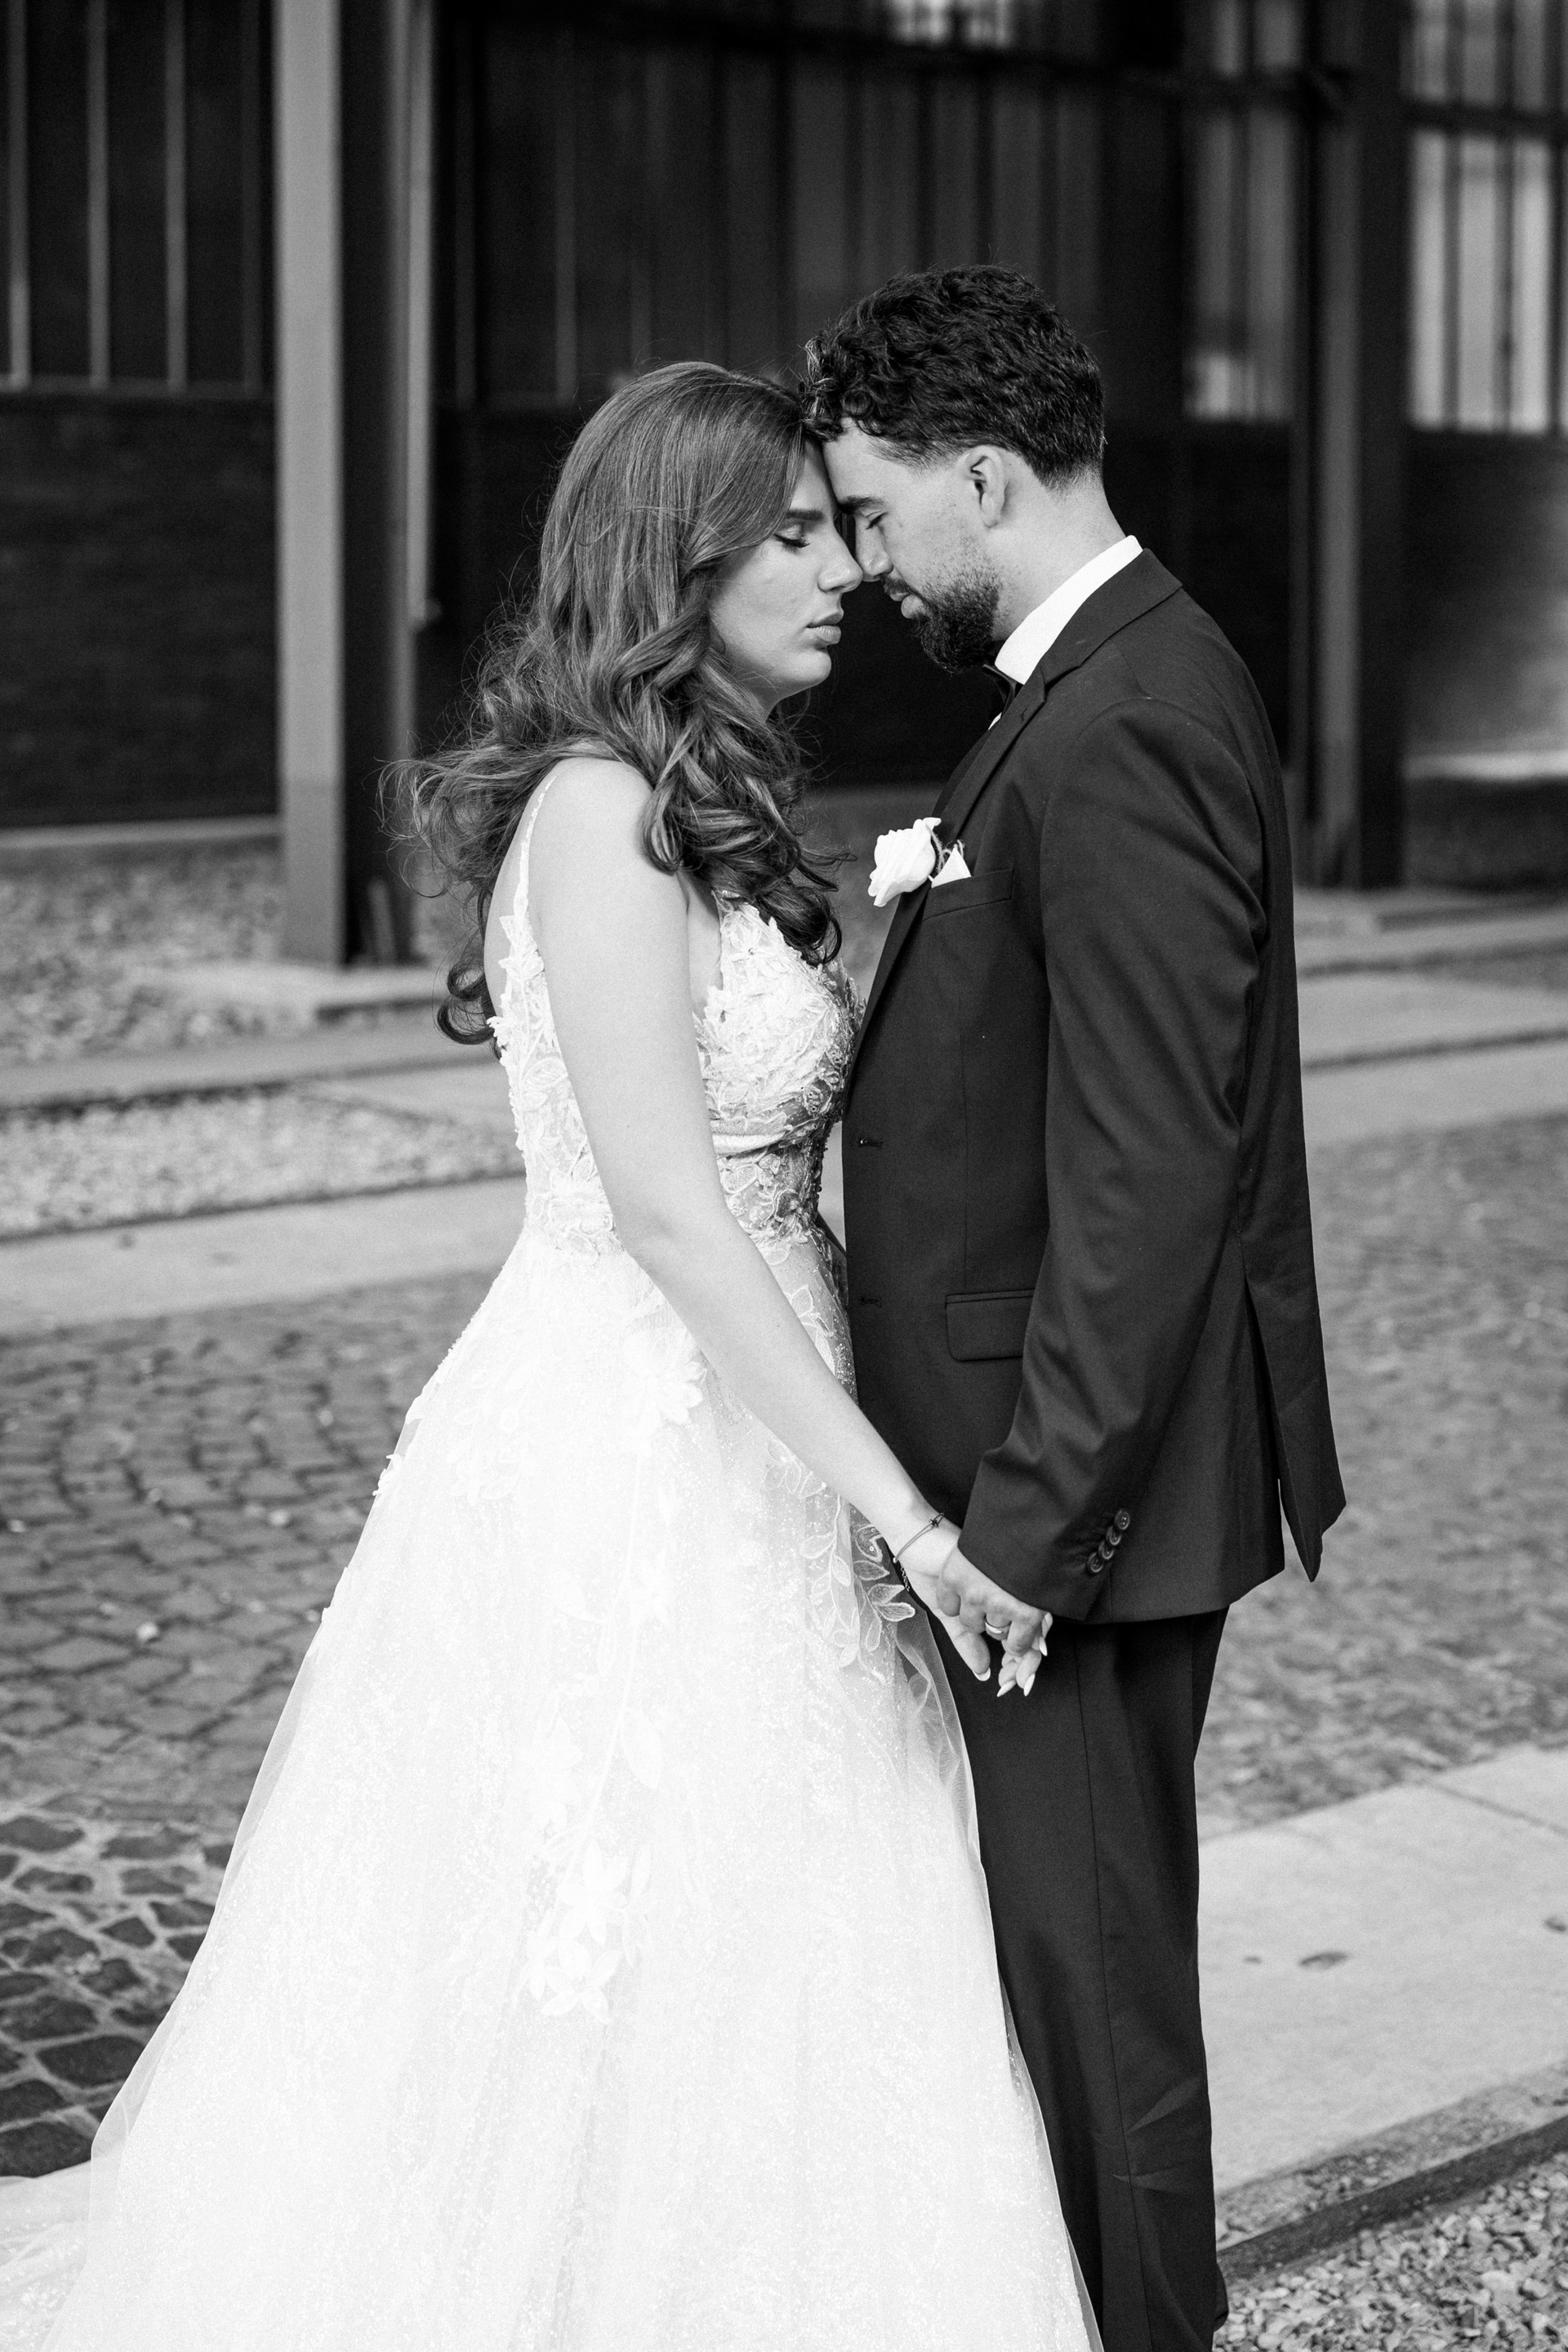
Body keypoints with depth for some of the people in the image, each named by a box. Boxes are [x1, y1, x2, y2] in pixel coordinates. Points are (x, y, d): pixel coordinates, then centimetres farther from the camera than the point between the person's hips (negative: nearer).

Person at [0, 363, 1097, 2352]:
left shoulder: (704, 808, 13)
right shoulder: (604, 806, -16)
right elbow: (662, 1205, -22)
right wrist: (897, 1502, -20)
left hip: (735, 1449, 9)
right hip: (630, 1464, -9)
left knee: (723, 2016, 16)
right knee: (600, 2014, 4)